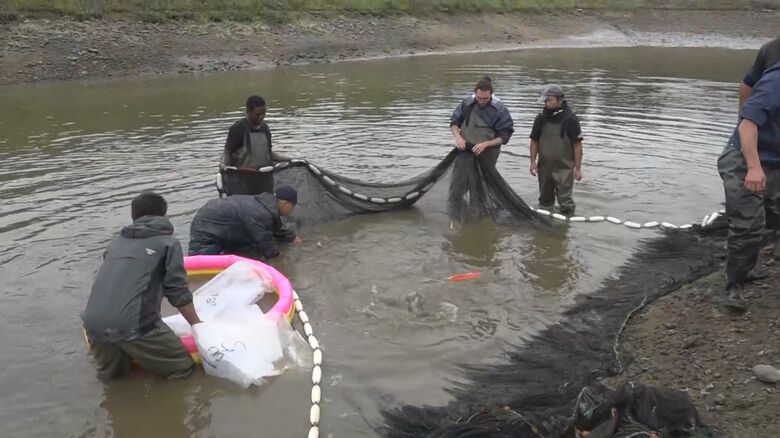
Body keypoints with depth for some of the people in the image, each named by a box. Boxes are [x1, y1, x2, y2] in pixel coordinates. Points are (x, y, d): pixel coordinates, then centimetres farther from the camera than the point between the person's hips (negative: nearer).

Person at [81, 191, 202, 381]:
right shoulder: (168, 242, 8)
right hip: (132, 324, -6)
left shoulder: (116, 241, 24)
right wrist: (197, 325, 17)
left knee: (110, 374, 31)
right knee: (182, 367, 7)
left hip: (93, 322, 6)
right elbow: (178, 292, 4)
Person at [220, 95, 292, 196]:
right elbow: (228, 152, -8)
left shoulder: (265, 128, 11)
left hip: (264, 179, 6)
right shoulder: (238, 129, -7)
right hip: (242, 180, -6)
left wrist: (288, 160, 13)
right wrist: (223, 164, -28)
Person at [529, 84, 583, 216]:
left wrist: (578, 168, -10)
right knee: (545, 199, 16)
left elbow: (577, 145, -9)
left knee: (565, 200, -4)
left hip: (564, 168, -4)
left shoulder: (570, 119, -11)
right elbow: (534, 141, 9)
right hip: (544, 167, 4)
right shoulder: (541, 118, 0)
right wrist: (533, 161, 0)